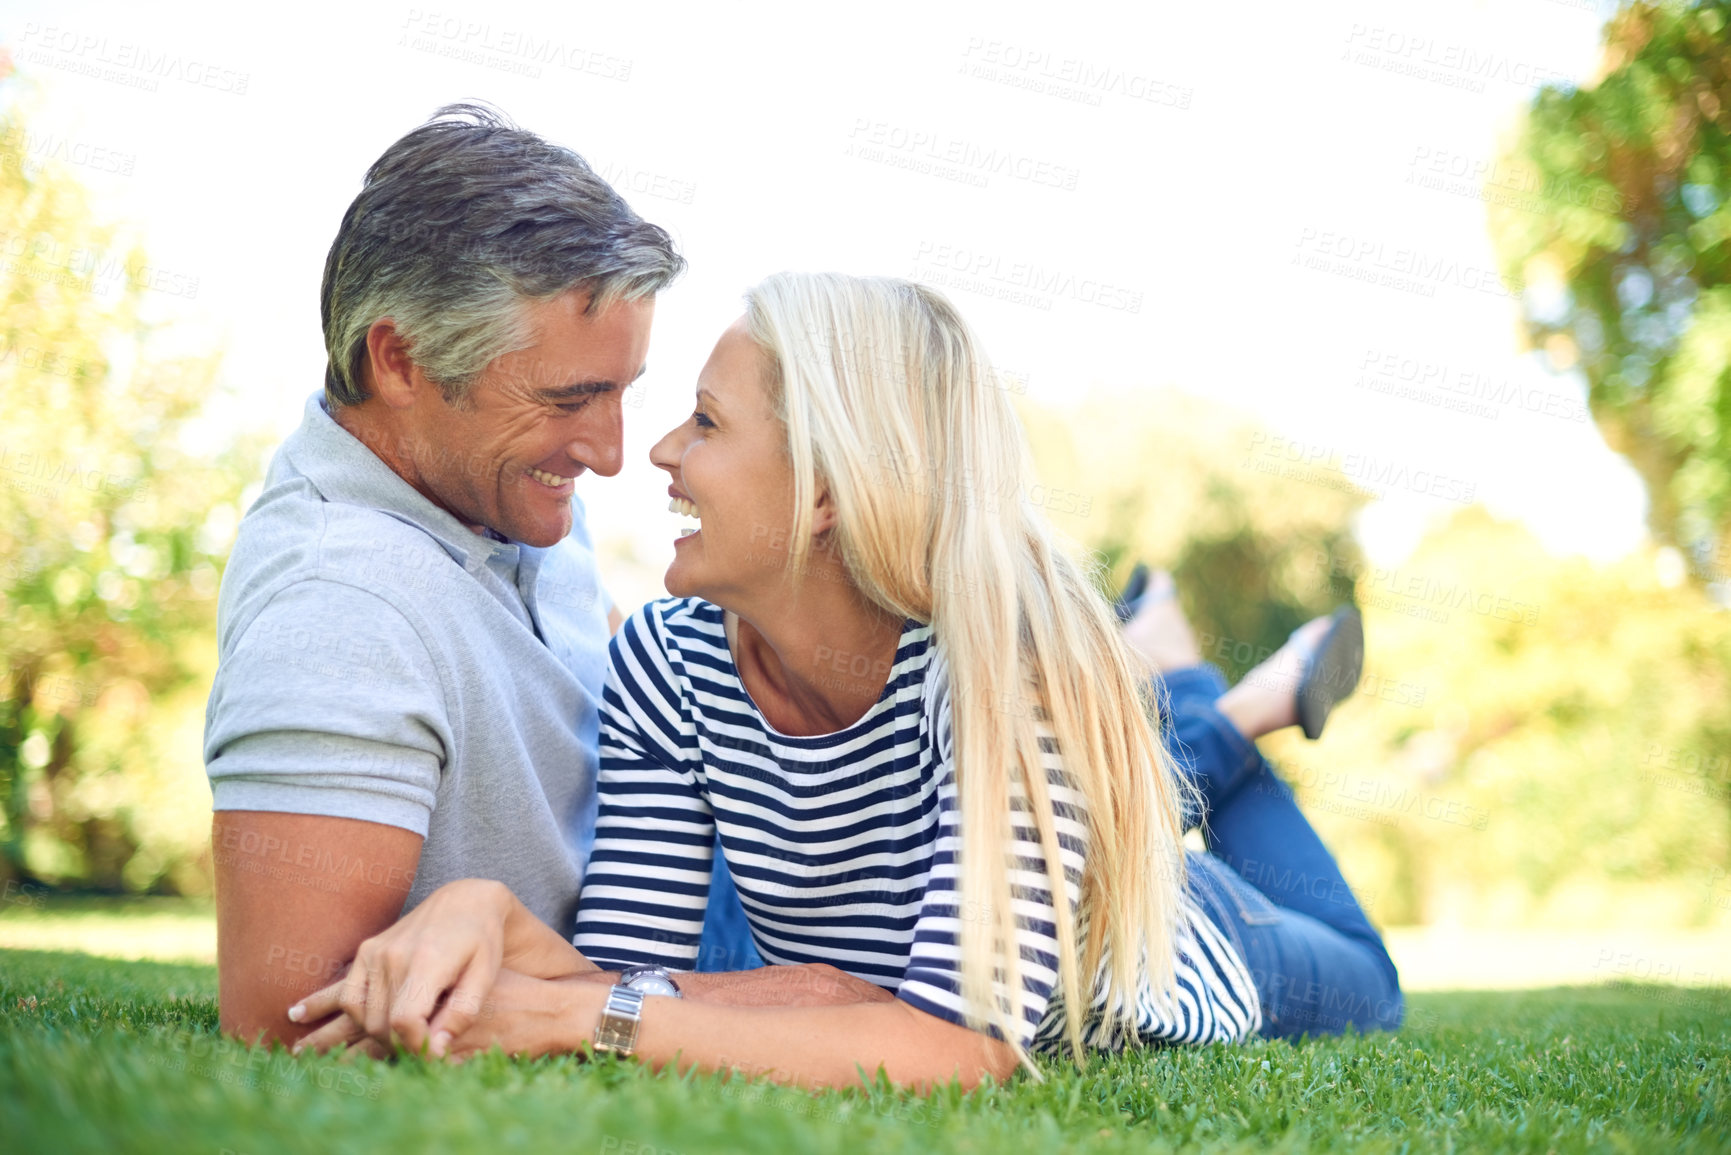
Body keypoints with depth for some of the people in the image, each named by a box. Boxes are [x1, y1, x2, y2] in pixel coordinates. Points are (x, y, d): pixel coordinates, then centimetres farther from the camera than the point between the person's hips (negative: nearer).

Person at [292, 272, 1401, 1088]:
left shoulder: (1005, 657, -45)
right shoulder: (665, 665, -30)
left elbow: (965, 1043, -51)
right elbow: (630, 981, -30)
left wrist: (574, 1018, -55)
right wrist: (492, 918, -52)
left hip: (1160, 963, -3)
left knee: (1364, 986, 33)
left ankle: (1225, 720, 48)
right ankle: (1211, 724, 51)